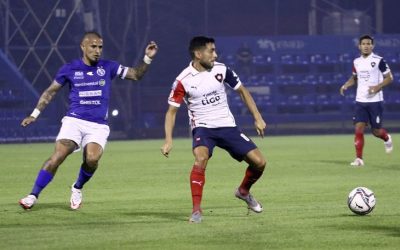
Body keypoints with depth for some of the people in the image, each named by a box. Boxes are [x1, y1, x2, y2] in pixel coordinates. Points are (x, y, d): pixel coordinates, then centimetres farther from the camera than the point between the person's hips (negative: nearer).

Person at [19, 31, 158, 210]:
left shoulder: (108, 67, 7)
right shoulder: (69, 69, 4)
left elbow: (136, 74, 9)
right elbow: (50, 92, 14)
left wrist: (147, 59, -7)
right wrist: (34, 114, 9)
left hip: (98, 126, 1)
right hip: (74, 121, -1)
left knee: (92, 159, -25)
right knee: (58, 156, -22)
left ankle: (77, 188, 4)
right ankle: (33, 196, -14)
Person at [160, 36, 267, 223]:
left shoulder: (221, 69, -4)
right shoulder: (183, 80, -12)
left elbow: (242, 91, 9)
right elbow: (171, 111, -5)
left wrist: (257, 118, 4)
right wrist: (168, 140, -15)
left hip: (227, 126, 4)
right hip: (202, 127, -3)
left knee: (259, 162, -3)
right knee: (200, 159, -34)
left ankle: (244, 191, 28)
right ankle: (196, 210, -25)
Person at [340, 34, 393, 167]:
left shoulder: (378, 61, -8)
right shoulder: (356, 62, 8)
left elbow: (389, 78, -4)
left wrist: (378, 87, -19)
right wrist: (346, 85, 4)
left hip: (375, 101, -4)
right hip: (360, 101, 4)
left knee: (376, 131, 3)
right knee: (358, 129, -9)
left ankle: (387, 138, 39)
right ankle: (359, 158, -6)